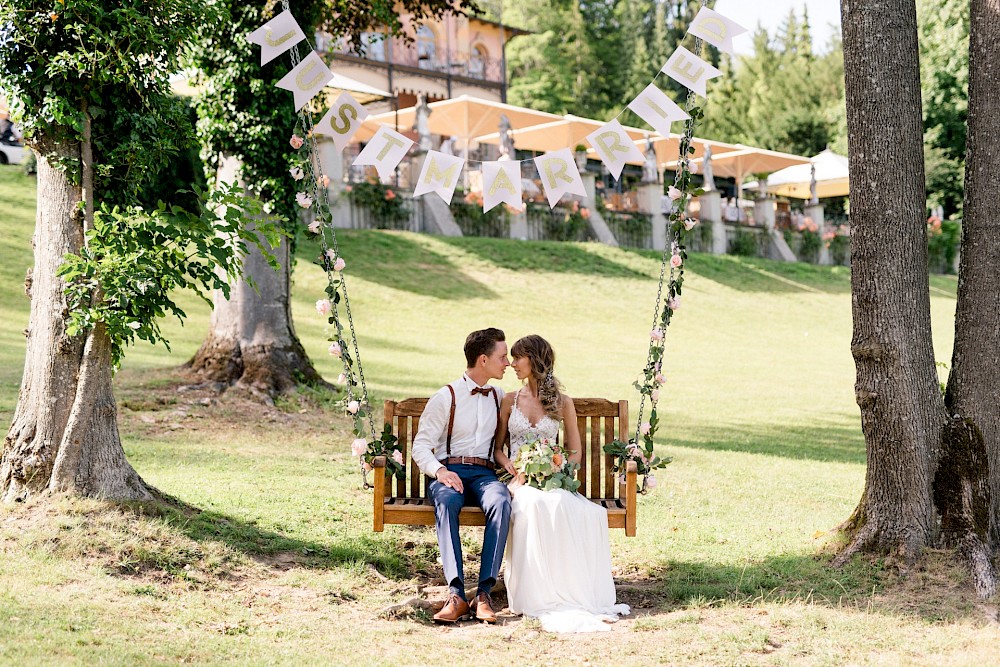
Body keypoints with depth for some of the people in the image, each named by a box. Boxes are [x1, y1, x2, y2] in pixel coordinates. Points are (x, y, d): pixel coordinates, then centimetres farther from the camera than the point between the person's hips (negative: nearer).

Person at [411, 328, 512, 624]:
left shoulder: (500, 397, 19)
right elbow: (421, 446, 2)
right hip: (449, 472, -2)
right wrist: (440, 471, -18)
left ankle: (484, 592, -37)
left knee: (501, 502, -34)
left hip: (485, 474, 2)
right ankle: (456, 594, -43)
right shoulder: (445, 398, 6)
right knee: (446, 503, -39)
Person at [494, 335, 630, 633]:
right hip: (519, 480, 0)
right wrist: (511, 467, -7)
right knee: (536, 505, -38)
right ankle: (542, 596, -32)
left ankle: (572, 590, -26)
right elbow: (497, 448, 15)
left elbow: (575, 452, 13)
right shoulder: (510, 401, 13)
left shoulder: (562, 403, 10)